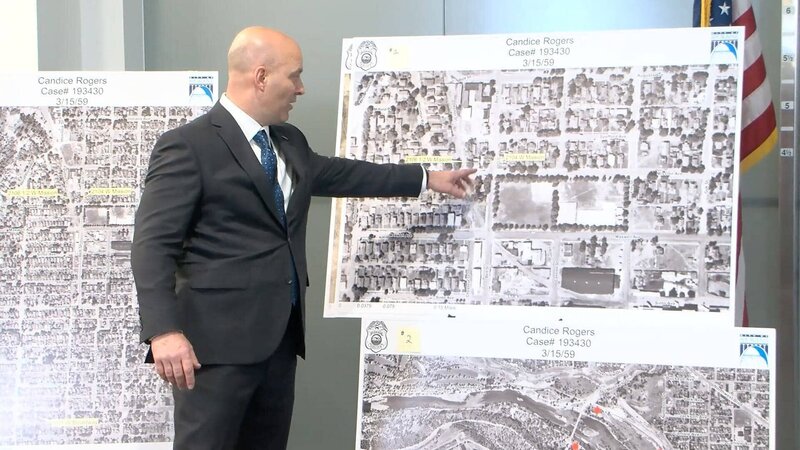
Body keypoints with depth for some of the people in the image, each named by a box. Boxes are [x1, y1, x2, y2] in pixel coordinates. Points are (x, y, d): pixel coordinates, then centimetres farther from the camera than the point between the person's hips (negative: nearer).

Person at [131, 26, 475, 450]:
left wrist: (427, 178, 35)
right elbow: (152, 245, -14)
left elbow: (340, 173, 31)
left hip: (280, 335, 8)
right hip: (217, 340, -8)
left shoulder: (290, 142, 15)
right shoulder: (186, 145, -10)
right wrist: (164, 332, -25)